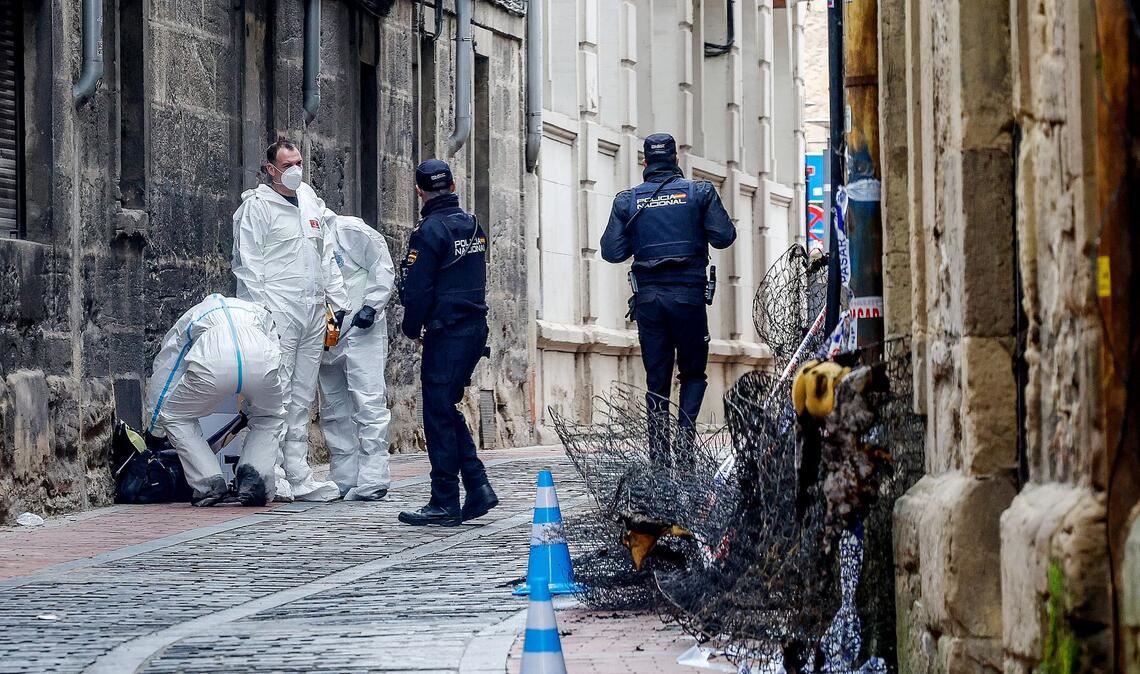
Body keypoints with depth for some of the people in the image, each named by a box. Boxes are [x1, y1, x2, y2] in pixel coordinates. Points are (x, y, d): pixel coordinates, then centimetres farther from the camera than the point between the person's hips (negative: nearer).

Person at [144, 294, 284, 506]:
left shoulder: (188, 319, 39)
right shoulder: (259, 313, 43)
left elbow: (160, 381, 41)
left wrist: (155, 431, 51)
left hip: (211, 365, -2)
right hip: (261, 361, 2)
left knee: (175, 417, 24)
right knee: (270, 418, 32)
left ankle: (210, 486, 10)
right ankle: (253, 481, 10)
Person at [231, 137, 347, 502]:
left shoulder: (311, 202, 18)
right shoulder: (257, 205, -2)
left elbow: (327, 256, 23)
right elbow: (248, 262, -6)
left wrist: (339, 302, 17)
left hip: (313, 309, 7)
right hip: (278, 311, -7)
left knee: (303, 397, 8)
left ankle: (298, 476, 10)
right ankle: (272, 475, -8)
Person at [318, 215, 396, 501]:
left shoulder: (351, 231, -10)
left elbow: (383, 268, -7)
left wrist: (371, 306, -16)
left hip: (362, 330, -7)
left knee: (368, 404, -11)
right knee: (334, 410, 10)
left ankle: (372, 482, -14)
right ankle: (343, 480, 17)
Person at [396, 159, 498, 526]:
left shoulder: (431, 231, -13)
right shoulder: (473, 227, 12)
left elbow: (417, 288, -14)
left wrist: (411, 328, 2)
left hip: (446, 333, -8)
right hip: (476, 328, 8)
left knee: (438, 414, -3)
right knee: (448, 410, 16)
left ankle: (445, 503, -2)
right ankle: (478, 488, 9)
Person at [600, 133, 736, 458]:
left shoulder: (627, 200, 5)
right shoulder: (699, 191, 1)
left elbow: (611, 252, 1)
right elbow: (724, 237, -3)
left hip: (648, 296, 2)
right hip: (688, 293, -2)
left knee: (657, 379, 7)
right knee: (693, 373, 11)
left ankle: (660, 452, 3)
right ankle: (685, 430, -11)